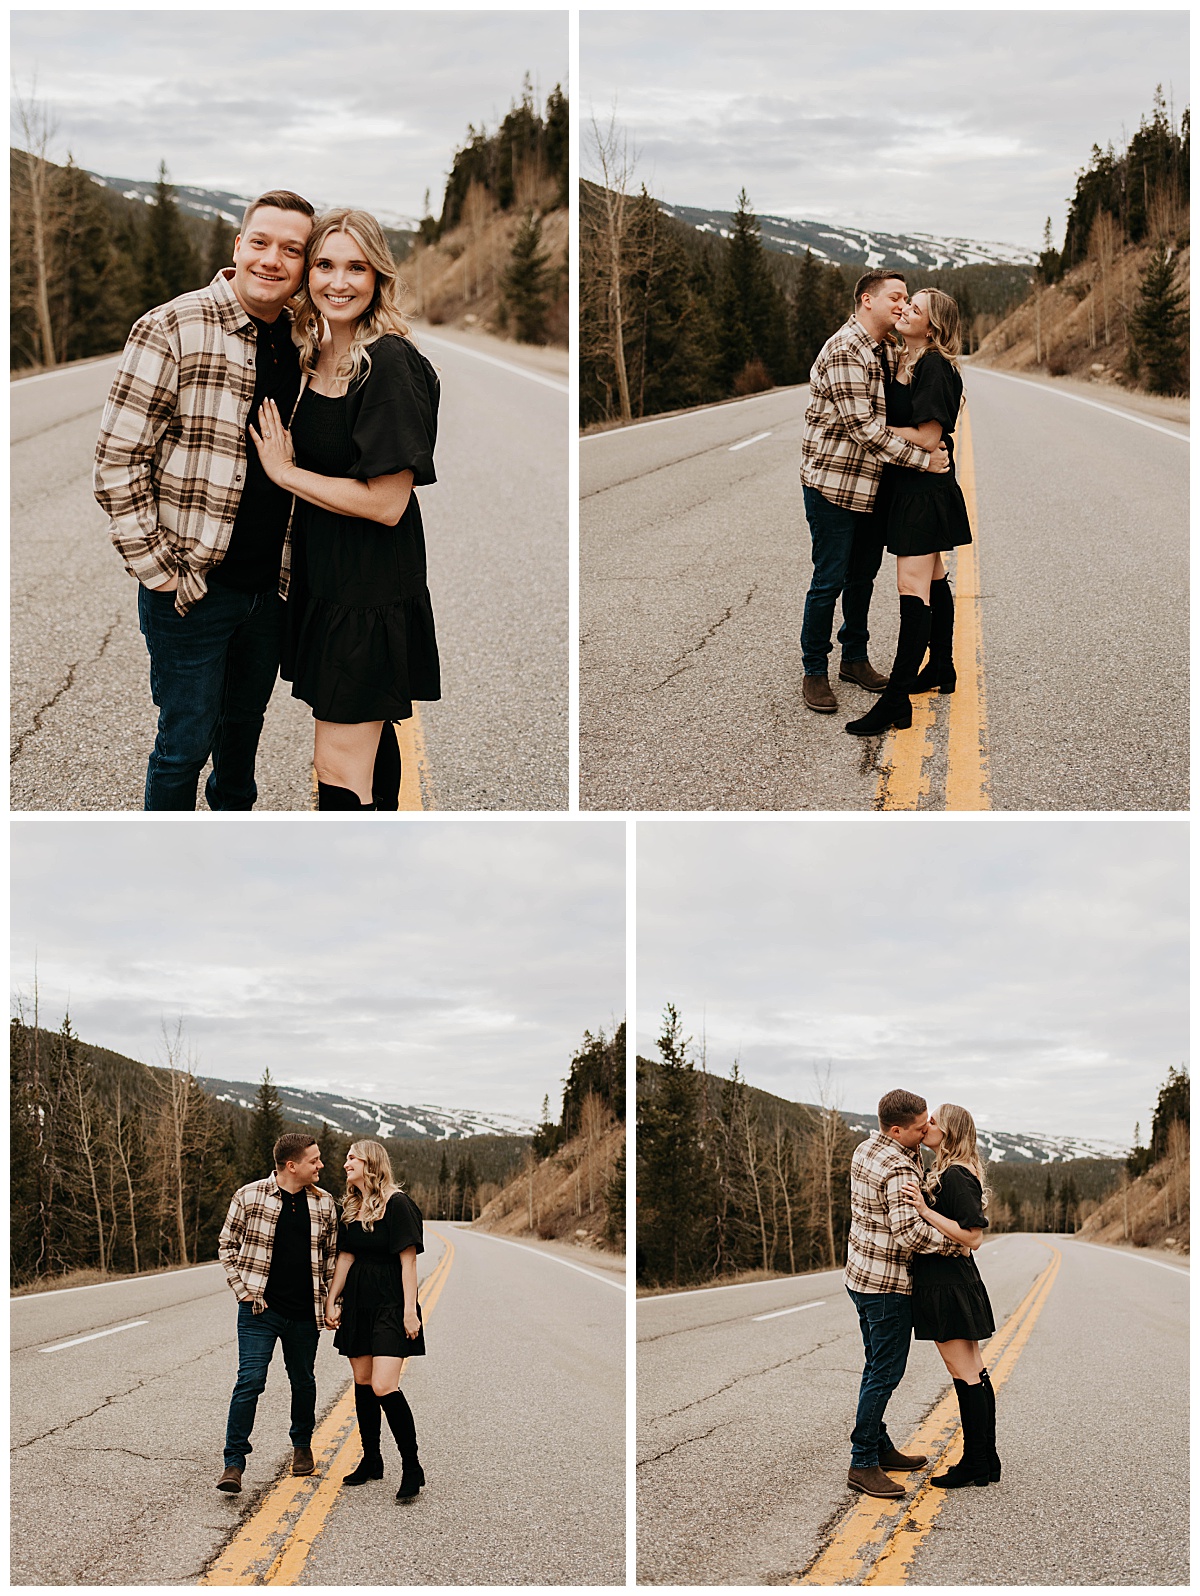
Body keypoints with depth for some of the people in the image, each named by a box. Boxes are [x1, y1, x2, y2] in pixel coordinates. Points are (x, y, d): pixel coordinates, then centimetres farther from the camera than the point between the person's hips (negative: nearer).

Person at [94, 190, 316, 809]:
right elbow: (117, 458, -13)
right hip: (191, 584, -5)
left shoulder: (301, 342, 5)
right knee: (186, 740, 3)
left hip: (271, 585, 5)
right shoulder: (172, 329, -13)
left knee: (246, 718, 21)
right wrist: (156, 567, -14)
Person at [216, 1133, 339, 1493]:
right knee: (250, 1380, -11)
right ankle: (234, 1462, -7)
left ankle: (302, 1445, 36)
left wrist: (330, 1301, 9)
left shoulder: (324, 1203, 5)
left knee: (303, 1381, 14)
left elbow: (331, 1255, 14)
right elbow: (227, 1245, 4)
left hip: (305, 1314, 3)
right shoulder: (249, 1196, -5)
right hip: (259, 1310, -3)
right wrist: (244, 1290, -3)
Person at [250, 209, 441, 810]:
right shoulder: (316, 357, 7)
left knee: (339, 765, -7)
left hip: (372, 586, -8)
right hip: (321, 574, 8)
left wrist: (286, 472, -13)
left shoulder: (391, 364, -18)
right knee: (369, 743, 18)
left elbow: (387, 503, -21)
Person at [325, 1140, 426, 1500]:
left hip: (390, 1303, -7)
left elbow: (408, 1259, -13)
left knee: (383, 1386, -16)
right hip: (357, 1302, 7)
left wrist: (410, 1310, -16)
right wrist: (332, 1302, 5)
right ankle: (371, 1460, 22)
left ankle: (412, 1467, -6)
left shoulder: (397, 1204, -11)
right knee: (362, 1383, 11)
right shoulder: (349, 1208, 10)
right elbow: (345, 1256, 11)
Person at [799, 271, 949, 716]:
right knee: (829, 581, -3)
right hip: (833, 483, -9)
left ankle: (855, 657, 30)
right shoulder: (845, 350, -18)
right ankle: (815, 672, 8)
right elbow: (861, 425, -22)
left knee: (863, 576, 16)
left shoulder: (881, 350, 14)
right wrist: (921, 458, -20)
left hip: (871, 486, 9)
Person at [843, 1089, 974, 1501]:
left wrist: (917, 1147, 3)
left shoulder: (867, 1147, 6)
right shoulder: (897, 1170, -24)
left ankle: (879, 1447, 29)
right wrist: (956, 1242, -18)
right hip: (888, 1285, -10)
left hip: (861, 1276, 10)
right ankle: (863, 1463, -4)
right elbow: (910, 1233, -29)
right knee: (885, 1373, -5)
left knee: (877, 1367, 19)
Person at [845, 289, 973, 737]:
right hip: (906, 486, 10)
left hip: (924, 488, -10)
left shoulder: (934, 368, -17)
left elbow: (928, 438, -20)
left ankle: (896, 700, -16)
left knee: (913, 587, -13)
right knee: (932, 581, 20)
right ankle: (941, 669, 33)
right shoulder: (903, 362, 10)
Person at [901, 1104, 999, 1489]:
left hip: (948, 1284, -10)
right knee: (974, 1373, 13)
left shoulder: (956, 1177, -17)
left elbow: (972, 1236, -22)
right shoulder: (948, 1173, 14)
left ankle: (976, 1466, 2)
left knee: (965, 1376, -4)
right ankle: (985, 1460, 19)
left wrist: (924, 1210, -25)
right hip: (956, 1282, 11)